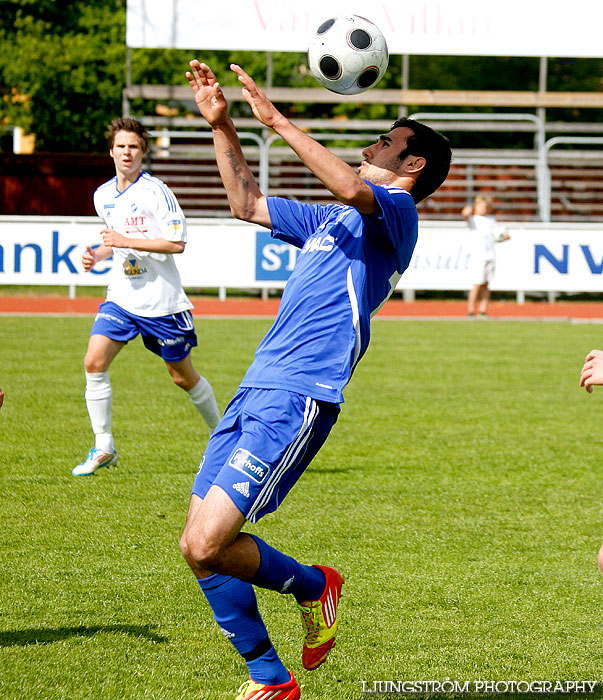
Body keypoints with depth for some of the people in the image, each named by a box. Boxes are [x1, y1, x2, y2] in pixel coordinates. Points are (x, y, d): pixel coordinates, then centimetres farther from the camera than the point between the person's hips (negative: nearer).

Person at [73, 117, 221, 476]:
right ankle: (104, 448, -4)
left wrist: (126, 241, -21)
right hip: (121, 296, 5)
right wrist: (98, 254, 4)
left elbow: (177, 242, -18)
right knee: (94, 362, -13)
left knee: (183, 376, 6)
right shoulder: (103, 196, 8)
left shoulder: (156, 191, -13)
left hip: (162, 299, -5)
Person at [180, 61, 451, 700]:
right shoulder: (332, 218, 26)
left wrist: (277, 121, -21)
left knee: (207, 545, -17)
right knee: (198, 545, 4)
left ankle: (313, 586, 10)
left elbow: (352, 189, -25)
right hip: (255, 393, 9)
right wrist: (221, 125, 26)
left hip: (297, 401, -9)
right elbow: (246, 204, 36)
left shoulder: (395, 211, -2)